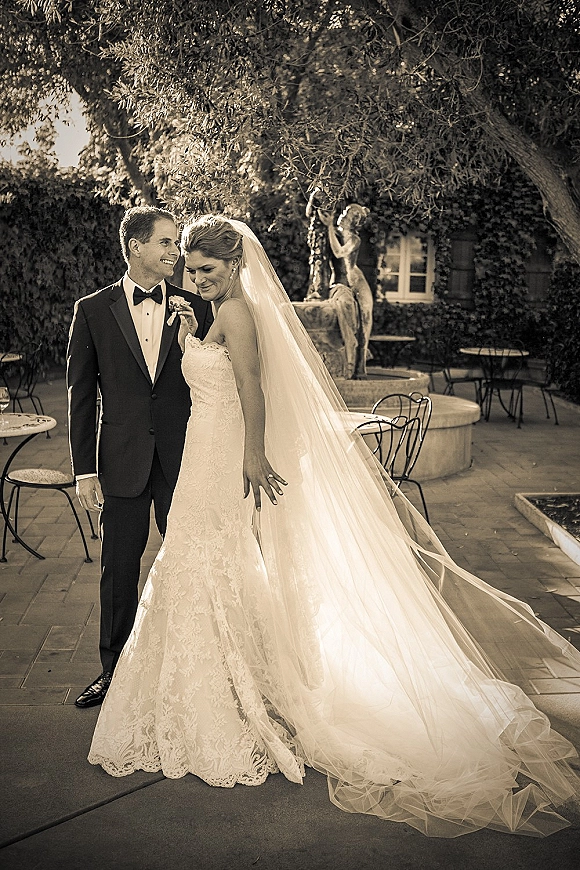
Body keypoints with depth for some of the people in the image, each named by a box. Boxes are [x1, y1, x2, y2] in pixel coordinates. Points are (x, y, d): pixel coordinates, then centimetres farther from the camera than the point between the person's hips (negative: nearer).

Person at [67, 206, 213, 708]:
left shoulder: (196, 308, 4)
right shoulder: (93, 310, 2)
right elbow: (80, 396, 2)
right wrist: (84, 470, -1)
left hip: (185, 458, 1)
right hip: (123, 459, 0)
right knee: (119, 570, 9)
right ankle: (115, 671, 27)